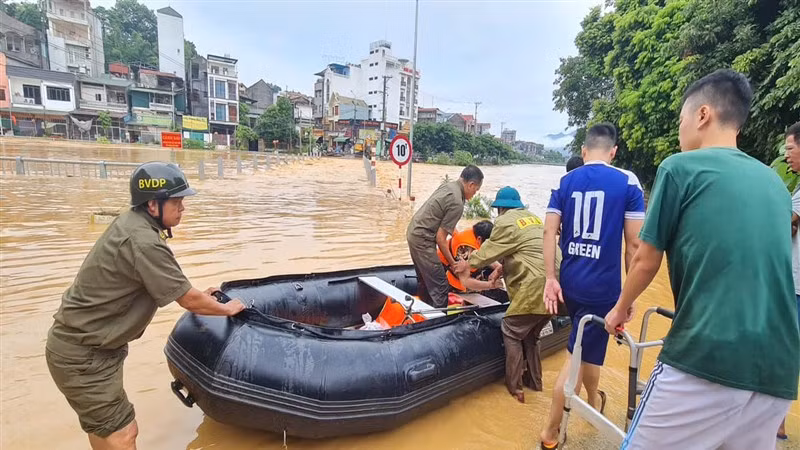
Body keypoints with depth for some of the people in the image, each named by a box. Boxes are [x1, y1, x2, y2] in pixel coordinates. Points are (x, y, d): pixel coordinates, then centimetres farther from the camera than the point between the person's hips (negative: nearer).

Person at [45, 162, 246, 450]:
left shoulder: (131, 222, 2)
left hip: (83, 342, 10)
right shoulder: (144, 242, -29)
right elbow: (189, 301, -21)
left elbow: (162, 284, 17)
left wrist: (195, 296, 15)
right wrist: (227, 308, -5)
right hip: (83, 355, -10)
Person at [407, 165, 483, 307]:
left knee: (423, 281, 22)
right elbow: (440, 237, -17)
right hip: (423, 239, -10)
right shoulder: (457, 203, -21)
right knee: (440, 286, -5)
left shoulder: (448, 185, 5)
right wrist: (452, 263, -7)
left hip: (413, 232, 10)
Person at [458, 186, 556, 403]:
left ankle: (515, 388, 10)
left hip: (536, 287, -9)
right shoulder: (534, 218, 21)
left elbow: (490, 250, 4)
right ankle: (536, 382, 32)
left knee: (511, 332, 5)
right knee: (531, 335, 22)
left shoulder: (506, 221, -3)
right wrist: (503, 269, 27)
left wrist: (469, 263, 19)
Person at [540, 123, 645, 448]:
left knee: (589, 346, 27)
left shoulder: (565, 181, 4)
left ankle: (594, 401, 50)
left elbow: (549, 231, -3)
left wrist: (550, 279, -2)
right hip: (603, 286, -4)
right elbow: (634, 243, -7)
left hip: (569, 282, 5)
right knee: (580, 355, 5)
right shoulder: (627, 182, -5)